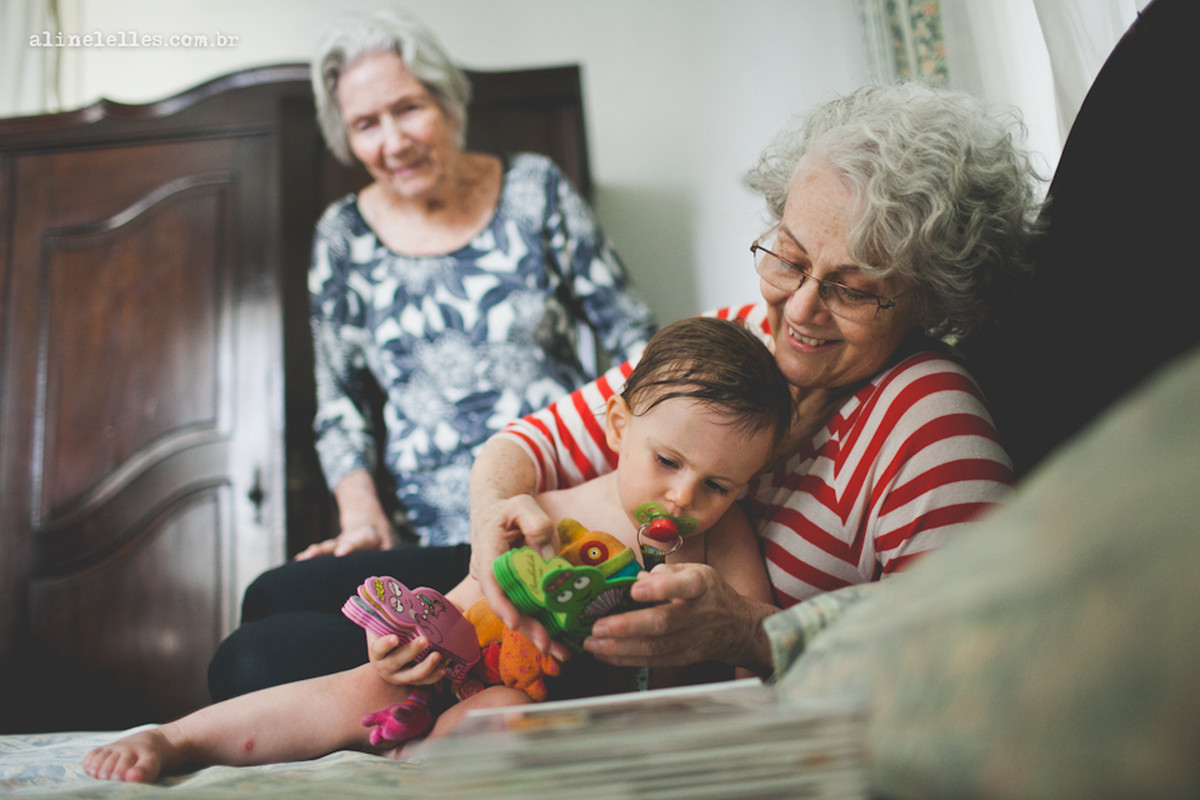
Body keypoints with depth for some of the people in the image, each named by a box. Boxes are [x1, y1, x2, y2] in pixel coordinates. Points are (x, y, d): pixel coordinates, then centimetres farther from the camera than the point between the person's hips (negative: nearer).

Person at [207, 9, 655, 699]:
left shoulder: (535, 189, 5)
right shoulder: (345, 236, 9)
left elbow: (630, 332, 5)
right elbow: (340, 402, 11)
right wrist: (362, 513, -5)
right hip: (435, 542, 2)